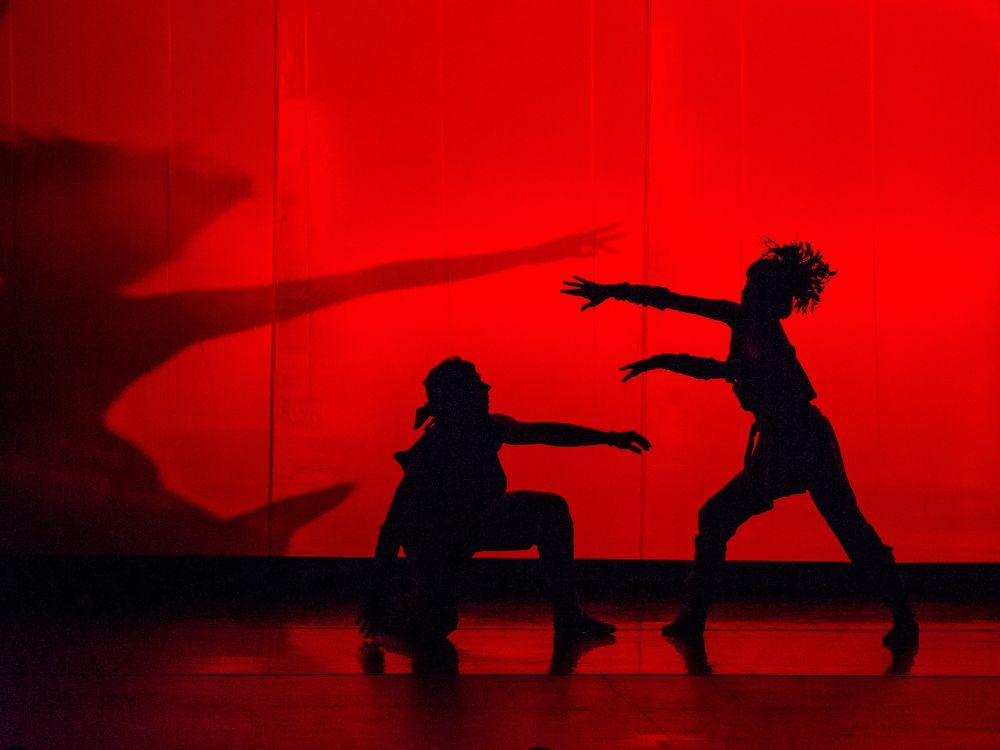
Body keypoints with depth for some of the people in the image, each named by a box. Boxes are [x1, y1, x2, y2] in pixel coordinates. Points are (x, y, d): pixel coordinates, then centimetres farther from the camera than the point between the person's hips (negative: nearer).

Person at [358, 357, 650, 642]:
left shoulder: (489, 428, -17)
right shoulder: (429, 450, -34)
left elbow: (543, 432, 2)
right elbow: (392, 526, -31)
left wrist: (610, 438, 1)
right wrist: (377, 596, -32)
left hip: (475, 520, 6)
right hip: (432, 538, -6)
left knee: (551, 508, -8)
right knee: (435, 623, -22)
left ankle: (567, 615, 0)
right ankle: (381, 612, 14)